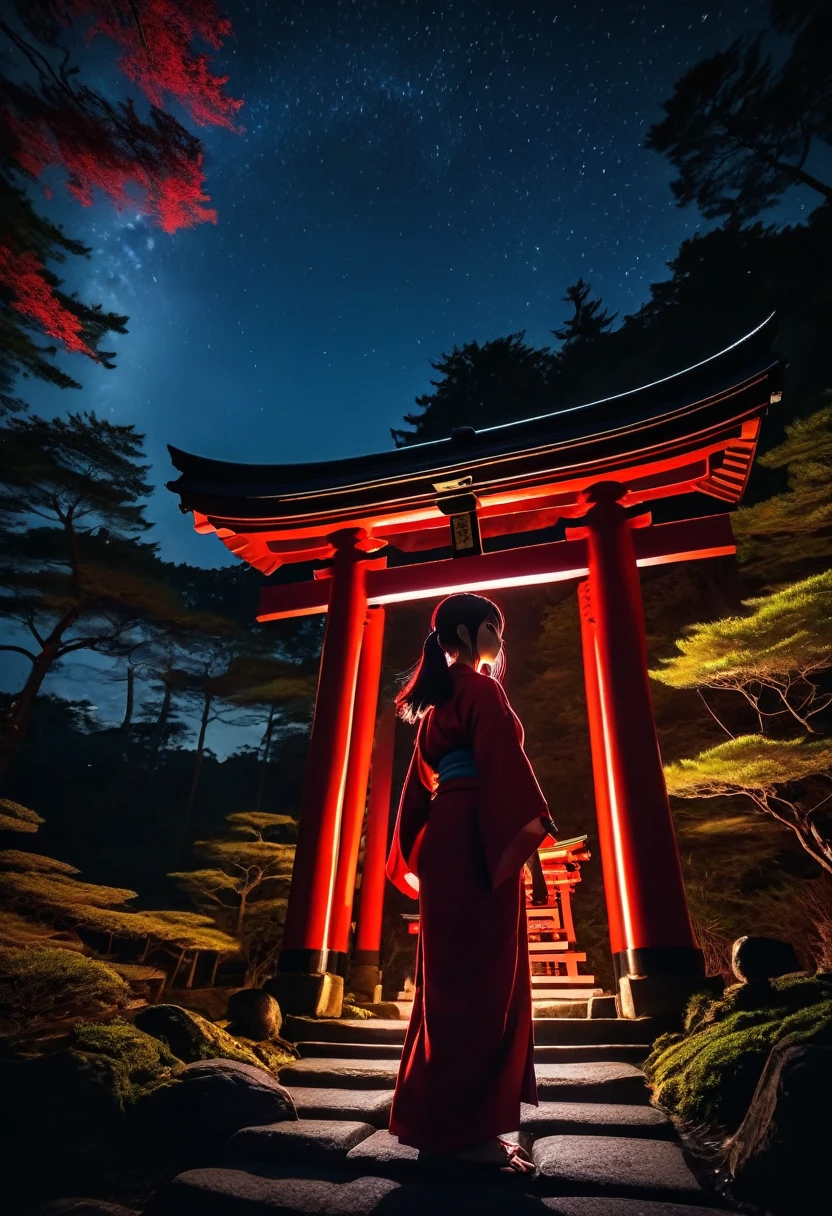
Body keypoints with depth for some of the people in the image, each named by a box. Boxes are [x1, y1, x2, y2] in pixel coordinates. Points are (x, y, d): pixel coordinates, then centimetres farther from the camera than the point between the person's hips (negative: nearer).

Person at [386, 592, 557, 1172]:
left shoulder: (439, 696, 19)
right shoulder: (481, 687, -6)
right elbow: (502, 759, -18)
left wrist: (415, 852, 20)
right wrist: (531, 821, -18)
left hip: (446, 836, 9)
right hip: (478, 838, -9)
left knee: (451, 977, 13)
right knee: (481, 978, -3)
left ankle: (433, 1116, 22)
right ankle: (468, 1126, 4)